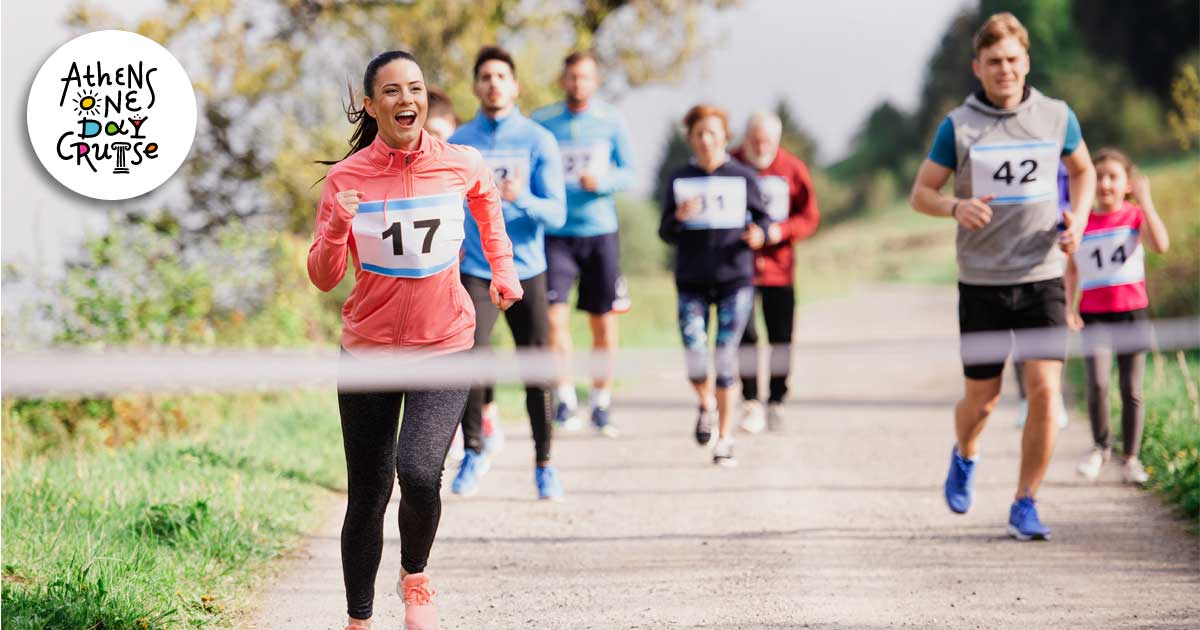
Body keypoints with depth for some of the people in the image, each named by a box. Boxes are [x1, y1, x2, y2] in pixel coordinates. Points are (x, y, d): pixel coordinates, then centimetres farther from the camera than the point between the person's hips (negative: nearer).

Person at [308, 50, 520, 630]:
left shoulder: (462, 165, -5)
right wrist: (338, 228, -23)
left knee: (418, 471, -22)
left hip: (444, 346, -1)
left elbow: (487, 203, 21)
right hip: (368, 350, 1)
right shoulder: (345, 178, -7)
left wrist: (502, 269, 16)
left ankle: (415, 575, 8)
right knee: (367, 496, 6)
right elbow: (323, 278, -6)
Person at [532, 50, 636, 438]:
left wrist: (601, 181, -17)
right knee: (554, 316, -14)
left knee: (604, 322, 4)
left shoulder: (611, 122, 4)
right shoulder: (540, 123, 3)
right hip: (555, 234, -1)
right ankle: (565, 398, -3)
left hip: (600, 231, 1)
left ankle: (601, 402, 16)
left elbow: (628, 172, 3)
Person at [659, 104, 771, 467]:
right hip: (692, 280, 1)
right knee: (694, 352, -12)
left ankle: (724, 439, 6)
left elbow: (762, 218, 9)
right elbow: (666, 234, 8)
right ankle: (705, 405, 21)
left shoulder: (743, 177, 4)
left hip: (735, 277, -1)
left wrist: (759, 234, -13)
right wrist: (679, 217, -14)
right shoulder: (679, 180, 8)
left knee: (726, 356, -4)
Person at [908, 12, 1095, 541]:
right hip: (982, 281, -1)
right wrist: (956, 207, -18)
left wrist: (1078, 218, 2)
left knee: (1045, 390, -13)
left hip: (1042, 277, 1)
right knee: (982, 398, 7)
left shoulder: (1057, 117, 2)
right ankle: (965, 458, 43)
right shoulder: (958, 126, -3)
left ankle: (1024, 505, 1)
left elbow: (1083, 170, 21)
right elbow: (920, 193, 3)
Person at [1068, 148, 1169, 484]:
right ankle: (1099, 447, 3)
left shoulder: (1136, 217, -1)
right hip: (1095, 315, 0)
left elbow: (1161, 245, -21)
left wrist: (1144, 200, -25)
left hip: (1132, 312, 0)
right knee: (1097, 383, -18)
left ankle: (1130, 459, 17)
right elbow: (1071, 269, 14)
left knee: (1132, 390, 3)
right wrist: (1069, 307, 3)